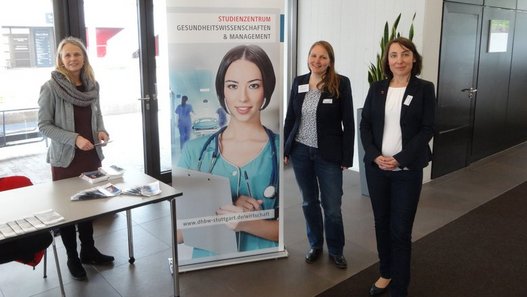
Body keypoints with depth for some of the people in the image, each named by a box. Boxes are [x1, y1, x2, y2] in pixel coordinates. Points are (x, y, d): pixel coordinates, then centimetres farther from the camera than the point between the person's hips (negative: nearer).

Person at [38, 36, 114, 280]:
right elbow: (44, 125, -12)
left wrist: (101, 130, -5)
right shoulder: (51, 88, -13)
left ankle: (88, 251, 33)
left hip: (91, 156, 5)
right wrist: (74, 138, -22)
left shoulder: (92, 86, 1)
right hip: (65, 159, -4)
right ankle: (72, 257, 26)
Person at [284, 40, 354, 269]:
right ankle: (315, 245, 33)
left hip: (328, 155, -3)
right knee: (309, 202, 15)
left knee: (332, 206, 4)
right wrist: (284, 149, 6)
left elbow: (348, 122, -8)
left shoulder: (341, 83, -9)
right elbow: (290, 117, 8)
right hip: (300, 152, 3)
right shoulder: (298, 82, 2)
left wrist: (347, 157, -9)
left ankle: (336, 250, 26)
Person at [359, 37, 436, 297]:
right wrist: (375, 156, -11)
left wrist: (400, 159, -16)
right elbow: (365, 125, 4)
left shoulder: (424, 89, -2)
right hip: (376, 167, 3)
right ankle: (386, 273, 33)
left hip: (408, 170, -3)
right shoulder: (377, 88, 5)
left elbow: (427, 130, -7)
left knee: (401, 230, 0)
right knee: (381, 223, 14)